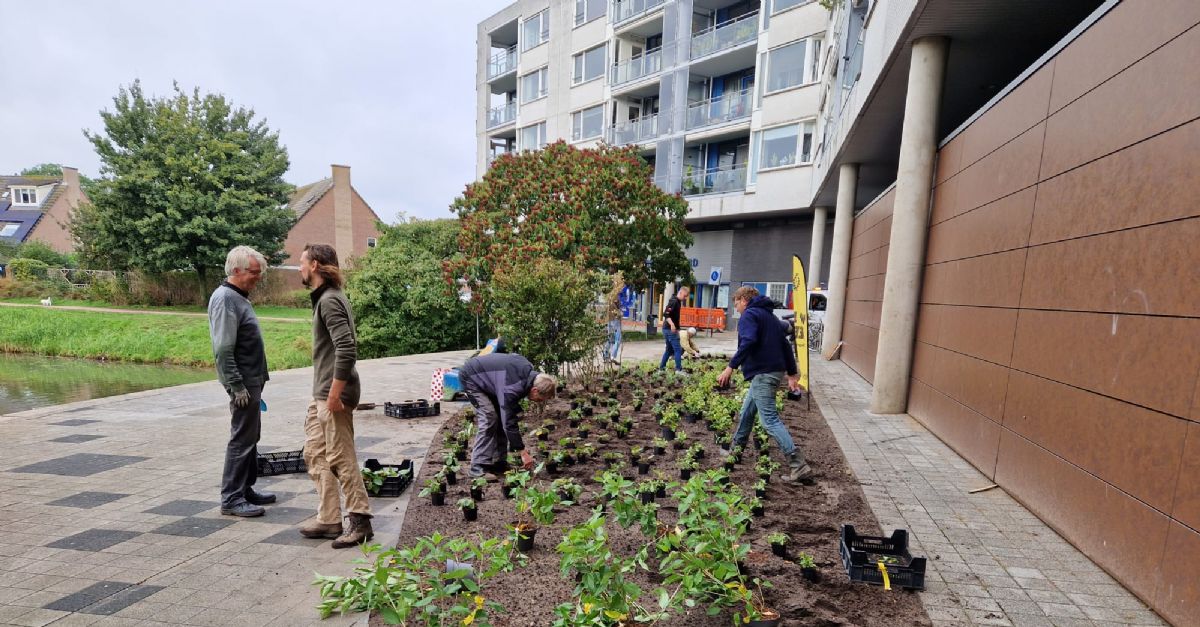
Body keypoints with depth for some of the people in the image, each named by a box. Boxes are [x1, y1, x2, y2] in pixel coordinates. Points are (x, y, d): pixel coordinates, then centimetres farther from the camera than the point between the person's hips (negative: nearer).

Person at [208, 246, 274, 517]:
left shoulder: (239, 297, 15)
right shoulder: (225, 299, -16)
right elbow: (223, 350, -21)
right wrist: (237, 386, -21)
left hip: (252, 381, 10)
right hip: (243, 383, -10)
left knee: (250, 437, 16)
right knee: (242, 439, -3)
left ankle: (245, 489, 27)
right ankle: (231, 499, 6)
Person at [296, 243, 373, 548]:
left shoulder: (330, 300, -16)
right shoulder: (324, 298, 15)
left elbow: (347, 350, -26)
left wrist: (334, 394, -23)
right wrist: (322, 395, 19)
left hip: (333, 396, -10)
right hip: (322, 395, 10)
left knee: (341, 459, -2)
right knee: (315, 455, 15)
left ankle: (359, 521, 10)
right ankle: (329, 520, 25)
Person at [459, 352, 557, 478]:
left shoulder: (529, 370, -12)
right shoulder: (511, 389, -37)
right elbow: (509, 422, -35)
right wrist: (523, 453, -29)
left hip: (485, 377, 9)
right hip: (470, 378, -9)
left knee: (502, 416, 1)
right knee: (489, 418, -19)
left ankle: (499, 462, 6)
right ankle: (478, 467, -13)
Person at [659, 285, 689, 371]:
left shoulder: (678, 301, 15)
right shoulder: (674, 301, -15)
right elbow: (666, 314, -25)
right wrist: (672, 324, -36)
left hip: (668, 329, 10)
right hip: (670, 329, -10)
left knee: (669, 349, 16)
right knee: (678, 350, -8)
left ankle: (662, 367, 20)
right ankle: (679, 369, -7)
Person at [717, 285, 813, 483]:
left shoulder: (749, 315, -7)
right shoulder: (770, 316, 22)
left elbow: (748, 342, -25)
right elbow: (785, 346, 21)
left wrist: (731, 367, -26)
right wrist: (792, 375, 22)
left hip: (762, 373, -10)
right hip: (776, 369, 10)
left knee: (770, 420, -11)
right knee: (747, 410, 22)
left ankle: (799, 466, -14)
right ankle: (737, 447, 36)